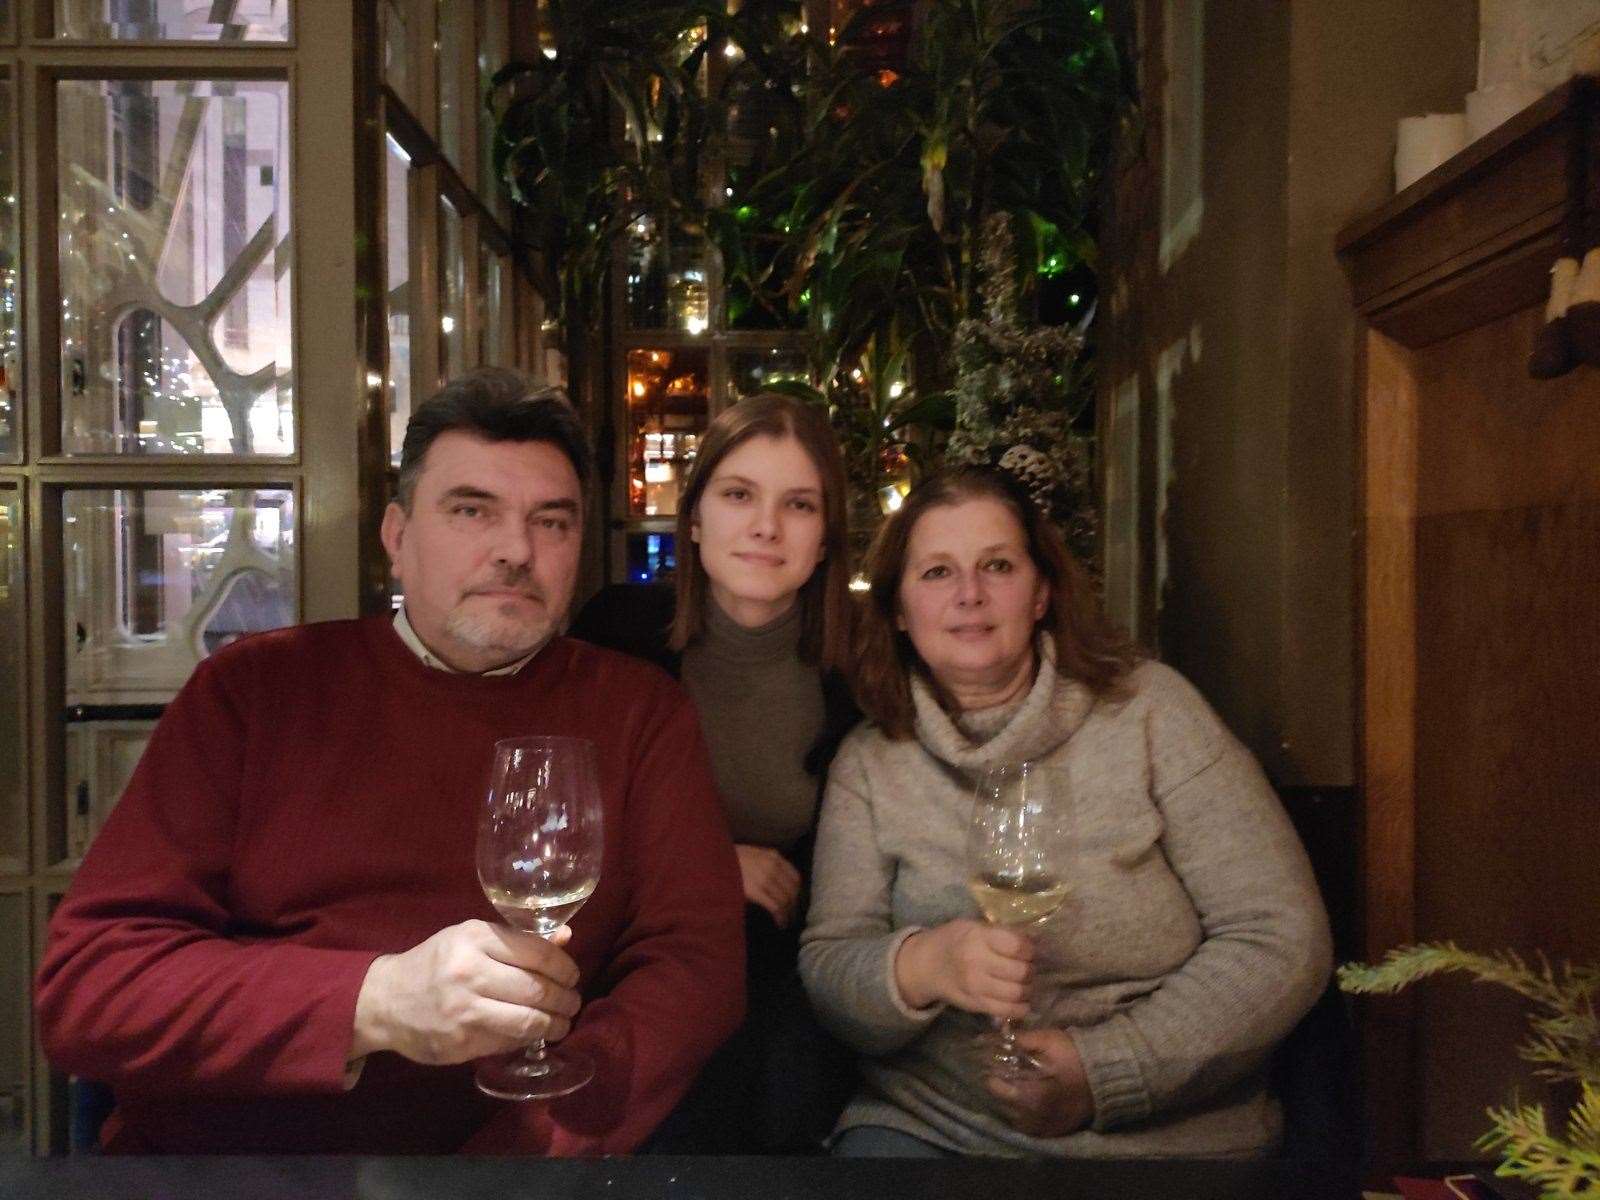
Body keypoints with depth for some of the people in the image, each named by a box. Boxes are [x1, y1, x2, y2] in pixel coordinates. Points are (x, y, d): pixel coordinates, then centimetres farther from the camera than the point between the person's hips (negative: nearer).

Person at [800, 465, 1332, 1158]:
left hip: (1167, 1136, -1)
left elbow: (1284, 940, -7)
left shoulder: (1147, 707, -5)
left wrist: (1103, 1069, -15)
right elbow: (826, 969, -1)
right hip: (928, 1123, 2)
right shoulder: (868, 763, 2)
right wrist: (920, 965, -23)